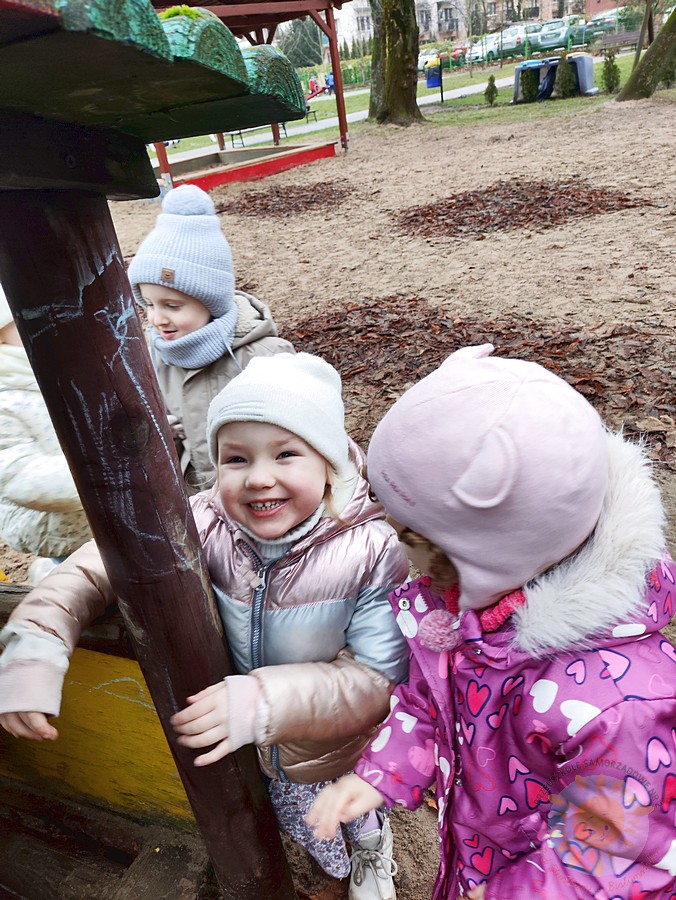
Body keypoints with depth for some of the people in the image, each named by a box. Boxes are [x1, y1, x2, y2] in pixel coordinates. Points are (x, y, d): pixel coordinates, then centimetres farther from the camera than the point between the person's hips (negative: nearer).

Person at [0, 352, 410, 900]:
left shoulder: (372, 550, -34)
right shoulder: (209, 525, -26)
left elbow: (380, 680, -33)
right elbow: (99, 566, -20)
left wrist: (266, 700, -45)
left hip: (343, 753, -2)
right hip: (257, 753, 3)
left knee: (362, 825, 32)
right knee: (298, 826, 33)